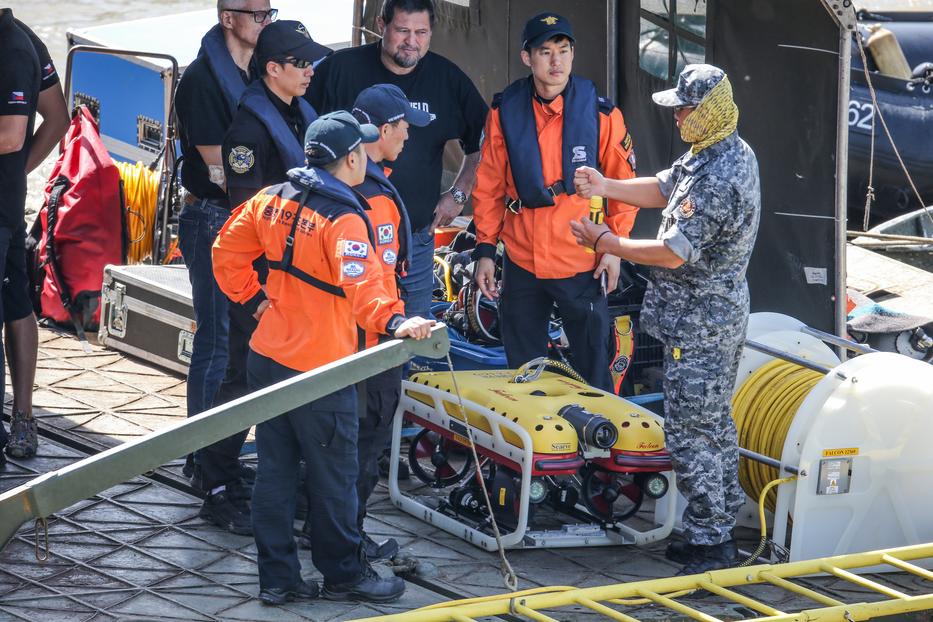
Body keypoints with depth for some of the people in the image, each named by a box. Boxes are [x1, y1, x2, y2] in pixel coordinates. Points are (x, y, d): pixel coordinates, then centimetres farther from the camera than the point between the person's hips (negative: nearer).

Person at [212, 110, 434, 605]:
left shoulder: (272, 199, 4)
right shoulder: (343, 220, -18)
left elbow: (227, 252, 13)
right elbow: (360, 284, -34)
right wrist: (393, 321, -47)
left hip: (267, 359, 7)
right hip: (318, 371, -7)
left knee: (274, 470, 12)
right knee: (332, 478, 7)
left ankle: (276, 577, 17)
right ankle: (343, 573, 19)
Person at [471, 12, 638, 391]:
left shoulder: (600, 114, -7)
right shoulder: (504, 112, -2)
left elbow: (625, 182, 1)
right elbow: (489, 186, 5)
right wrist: (485, 249, 3)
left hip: (582, 264, -2)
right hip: (521, 263, 2)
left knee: (593, 367, 2)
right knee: (523, 372, 14)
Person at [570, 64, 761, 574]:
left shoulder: (716, 180, -27)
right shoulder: (733, 152, 7)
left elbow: (674, 253, -24)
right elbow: (664, 189, 18)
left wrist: (605, 243, -13)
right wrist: (606, 187, 5)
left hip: (697, 325, -11)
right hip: (724, 315, 11)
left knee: (688, 433, -6)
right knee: (715, 422, 18)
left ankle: (709, 542, -2)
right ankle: (721, 526, 28)